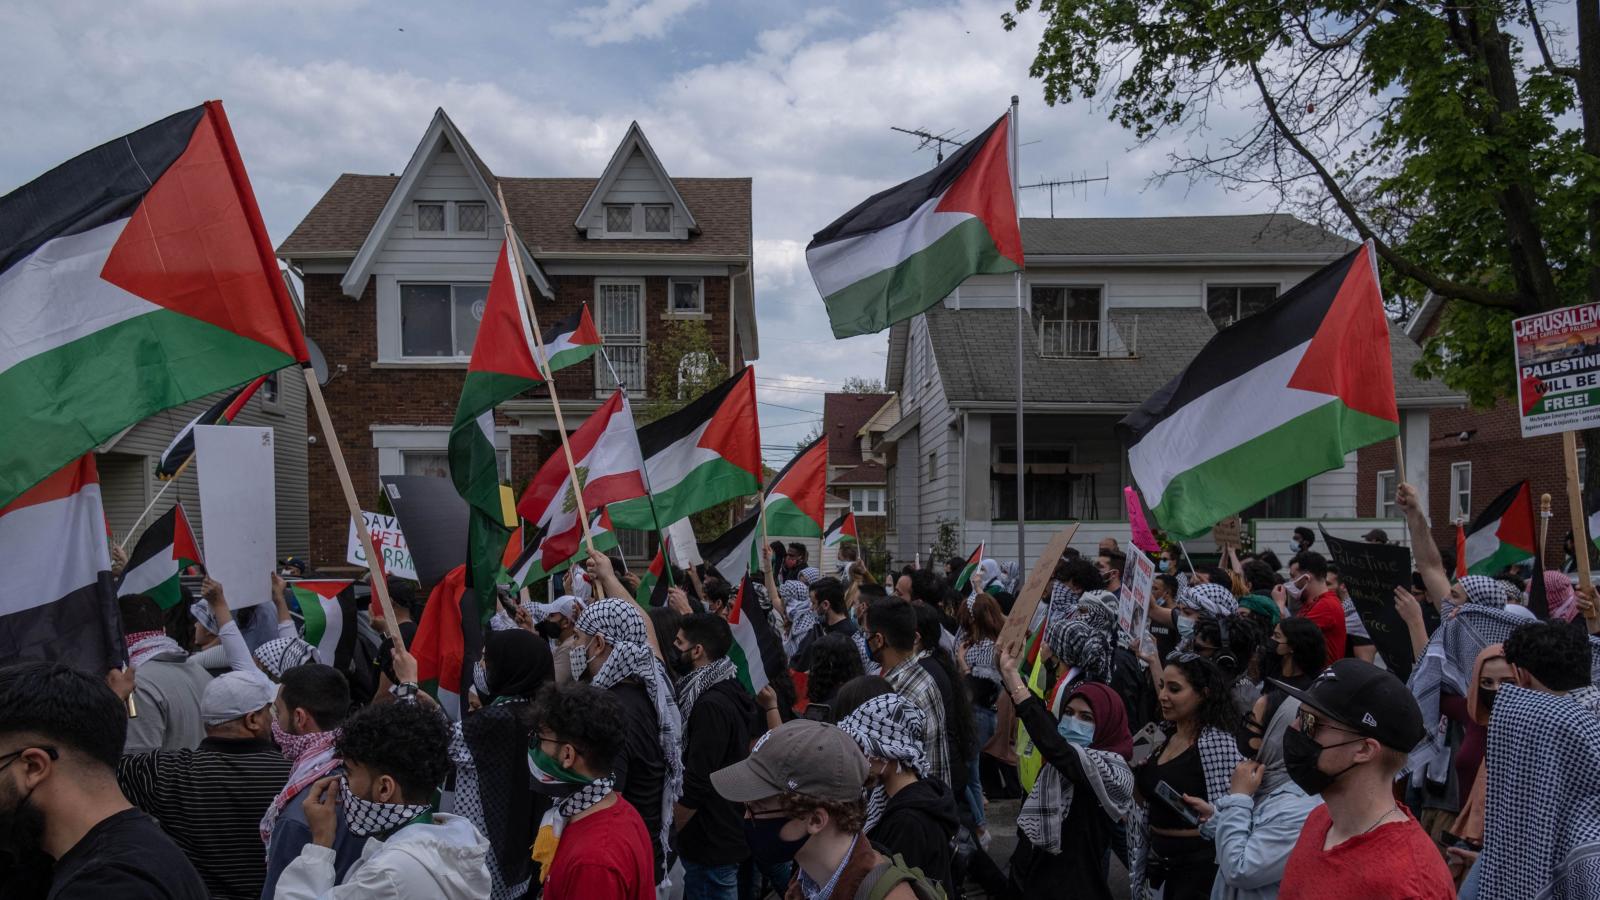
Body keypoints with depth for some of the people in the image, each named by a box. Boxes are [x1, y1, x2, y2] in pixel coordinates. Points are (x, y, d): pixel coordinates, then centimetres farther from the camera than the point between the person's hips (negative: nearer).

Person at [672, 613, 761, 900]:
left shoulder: (711, 705, -24)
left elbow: (695, 785, -25)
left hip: (712, 843, -9)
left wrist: (669, 832, -12)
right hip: (730, 830, 9)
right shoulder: (730, 689, 5)